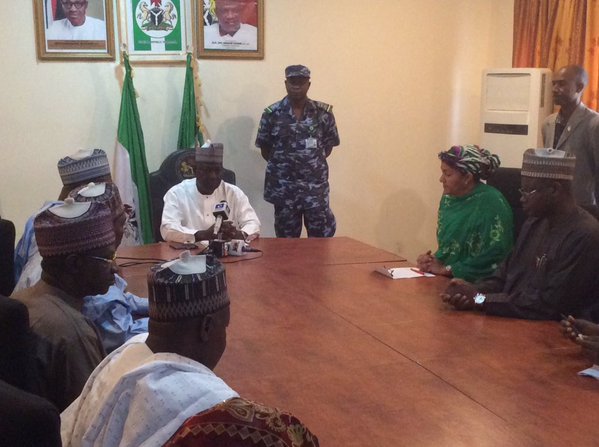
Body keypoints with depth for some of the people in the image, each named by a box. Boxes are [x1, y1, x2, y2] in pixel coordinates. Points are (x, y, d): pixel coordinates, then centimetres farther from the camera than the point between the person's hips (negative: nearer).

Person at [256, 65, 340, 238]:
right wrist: (283, 165, 2)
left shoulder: (323, 112, 1)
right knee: (287, 239, 9)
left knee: (322, 237, 2)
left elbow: (328, 145, 9)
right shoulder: (272, 114, -1)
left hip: (316, 185, 0)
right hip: (284, 187, 0)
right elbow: (265, 150, 5)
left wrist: (314, 163, 2)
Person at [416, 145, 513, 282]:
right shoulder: (449, 198, 8)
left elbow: (496, 256, -19)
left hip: (477, 284, -7)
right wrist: (433, 261, -4)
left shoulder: (491, 203, -14)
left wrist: (447, 269, -14)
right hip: (445, 279, 7)